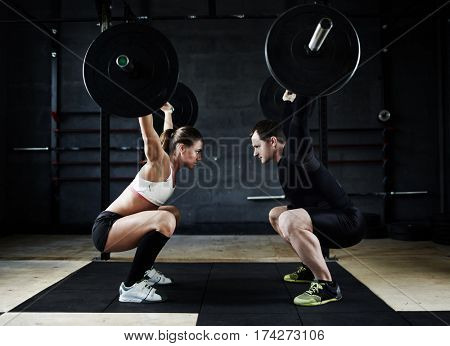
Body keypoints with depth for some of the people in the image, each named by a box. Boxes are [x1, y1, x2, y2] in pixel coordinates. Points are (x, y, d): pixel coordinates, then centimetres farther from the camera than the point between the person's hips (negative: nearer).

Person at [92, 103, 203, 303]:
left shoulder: (171, 166, 9)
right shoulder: (160, 163, -15)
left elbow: (168, 135, 27)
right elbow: (149, 135, -30)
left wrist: (168, 112, 36)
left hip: (119, 226, 10)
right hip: (106, 228, -10)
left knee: (173, 214, 27)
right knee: (165, 220, -34)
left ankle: (146, 270, 28)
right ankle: (131, 287, -22)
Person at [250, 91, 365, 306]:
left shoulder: (295, 153, -15)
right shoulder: (286, 160, 9)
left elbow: (300, 119, -27)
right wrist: (288, 100, 34)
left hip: (348, 223, -10)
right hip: (330, 220, 10)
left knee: (289, 220, -34)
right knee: (275, 214, 22)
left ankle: (326, 285, -21)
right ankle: (310, 267, 24)